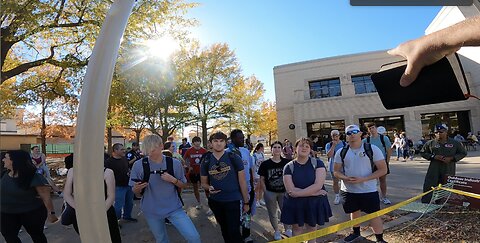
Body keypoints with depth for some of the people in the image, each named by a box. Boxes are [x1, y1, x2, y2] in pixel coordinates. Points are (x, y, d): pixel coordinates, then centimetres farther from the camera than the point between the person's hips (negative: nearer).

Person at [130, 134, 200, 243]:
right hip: (151, 210, 1)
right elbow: (137, 193, -1)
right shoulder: (138, 165, -9)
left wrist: (173, 180, -18)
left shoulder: (175, 163, -9)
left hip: (174, 208, -1)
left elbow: (184, 185, 1)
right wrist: (137, 188, -24)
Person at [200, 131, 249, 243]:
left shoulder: (234, 158, -9)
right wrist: (209, 188, -14)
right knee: (224, 230, 21)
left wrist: (246, 202, -4)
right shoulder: (206, 162, 0)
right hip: (215, 201, 4)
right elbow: (204, 183, 9)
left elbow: (242, 181, -5)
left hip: (233, 200, -4)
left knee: (234, 232, -3)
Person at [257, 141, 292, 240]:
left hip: (284, 192, 1)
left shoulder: (286, 162, -5)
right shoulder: (265, 164, -7)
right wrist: (265, 191, -7)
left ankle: (287, 229, 36)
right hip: (270, 193, -1)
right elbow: (262, 179, -2)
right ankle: (276, 231, 34)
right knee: (272, 213, 13)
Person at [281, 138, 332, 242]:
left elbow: (318, 185, -17)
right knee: (297, 230, 12)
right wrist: (315, 192, -16)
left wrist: (298, 193, -19)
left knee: (312, 231, 15)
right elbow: (291, 191, -15)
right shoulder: (289, 167, -6)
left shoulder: (318, 163, -6)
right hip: (294, 205, 0)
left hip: (314, 204, 0)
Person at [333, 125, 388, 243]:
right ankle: (356, 232, 43)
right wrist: (345, 178, -19)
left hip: (368, 190, -3)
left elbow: (383, 170, -11)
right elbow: (336, 171, 4)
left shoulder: (372, 149, -10)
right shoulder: (341, 152, -2)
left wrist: (363, 179, -21)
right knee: (354, 211, 20)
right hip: (348, 190, 3)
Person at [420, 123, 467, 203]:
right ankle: (425, 204, 4)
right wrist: (433, 156, -9)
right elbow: (422, 153, 8)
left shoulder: (455, 143, 2)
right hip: (434, 170, -1)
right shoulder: (430, 143, 0)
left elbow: (463, 153, 10)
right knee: (428, 187, -4)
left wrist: (451, 158, -7)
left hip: (448, 171, 1)